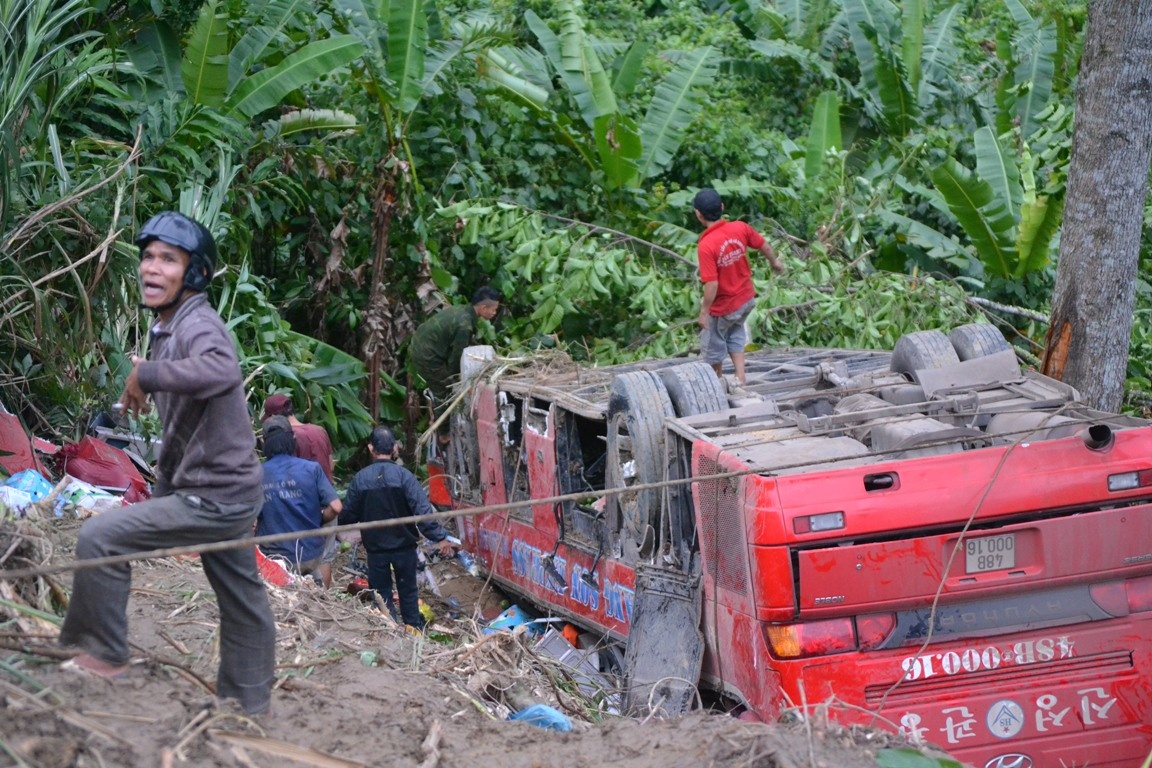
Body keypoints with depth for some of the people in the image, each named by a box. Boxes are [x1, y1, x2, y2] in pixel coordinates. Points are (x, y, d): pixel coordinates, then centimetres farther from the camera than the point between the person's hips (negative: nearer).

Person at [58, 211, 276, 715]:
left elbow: (222, 371, -45)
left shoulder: (198, 326, -19)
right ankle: (248, 708, 27)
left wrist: (145, 374, -36)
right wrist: (161, 493, 24)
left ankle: (104, 655, -1)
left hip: (215, 497, -10)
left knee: (99, 537, -13)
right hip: (224, 490, 10)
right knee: (241, 603, 17)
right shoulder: (168, 329, 12)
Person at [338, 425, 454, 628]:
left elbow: (348, 514, 2)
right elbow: (423, 510, -19)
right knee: (408, 591, 16)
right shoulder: (403, 476, -13)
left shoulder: (360, 479, -7)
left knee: (381, 594, 10)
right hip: (403, 545, 0)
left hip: (375, 548, 0)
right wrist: (440, 537, -15)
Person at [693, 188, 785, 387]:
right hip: (747, 298, 6)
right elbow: (764, 246, 4)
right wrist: (775, 262, 25)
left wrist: (704, 312, -16)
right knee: (735, 336, 29)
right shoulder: (740, 229, -14)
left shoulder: (706, 246, -30)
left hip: (723, 307, -6)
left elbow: (711, 285, -29)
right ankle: (740, 379, 22)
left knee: (713, 345, 18)